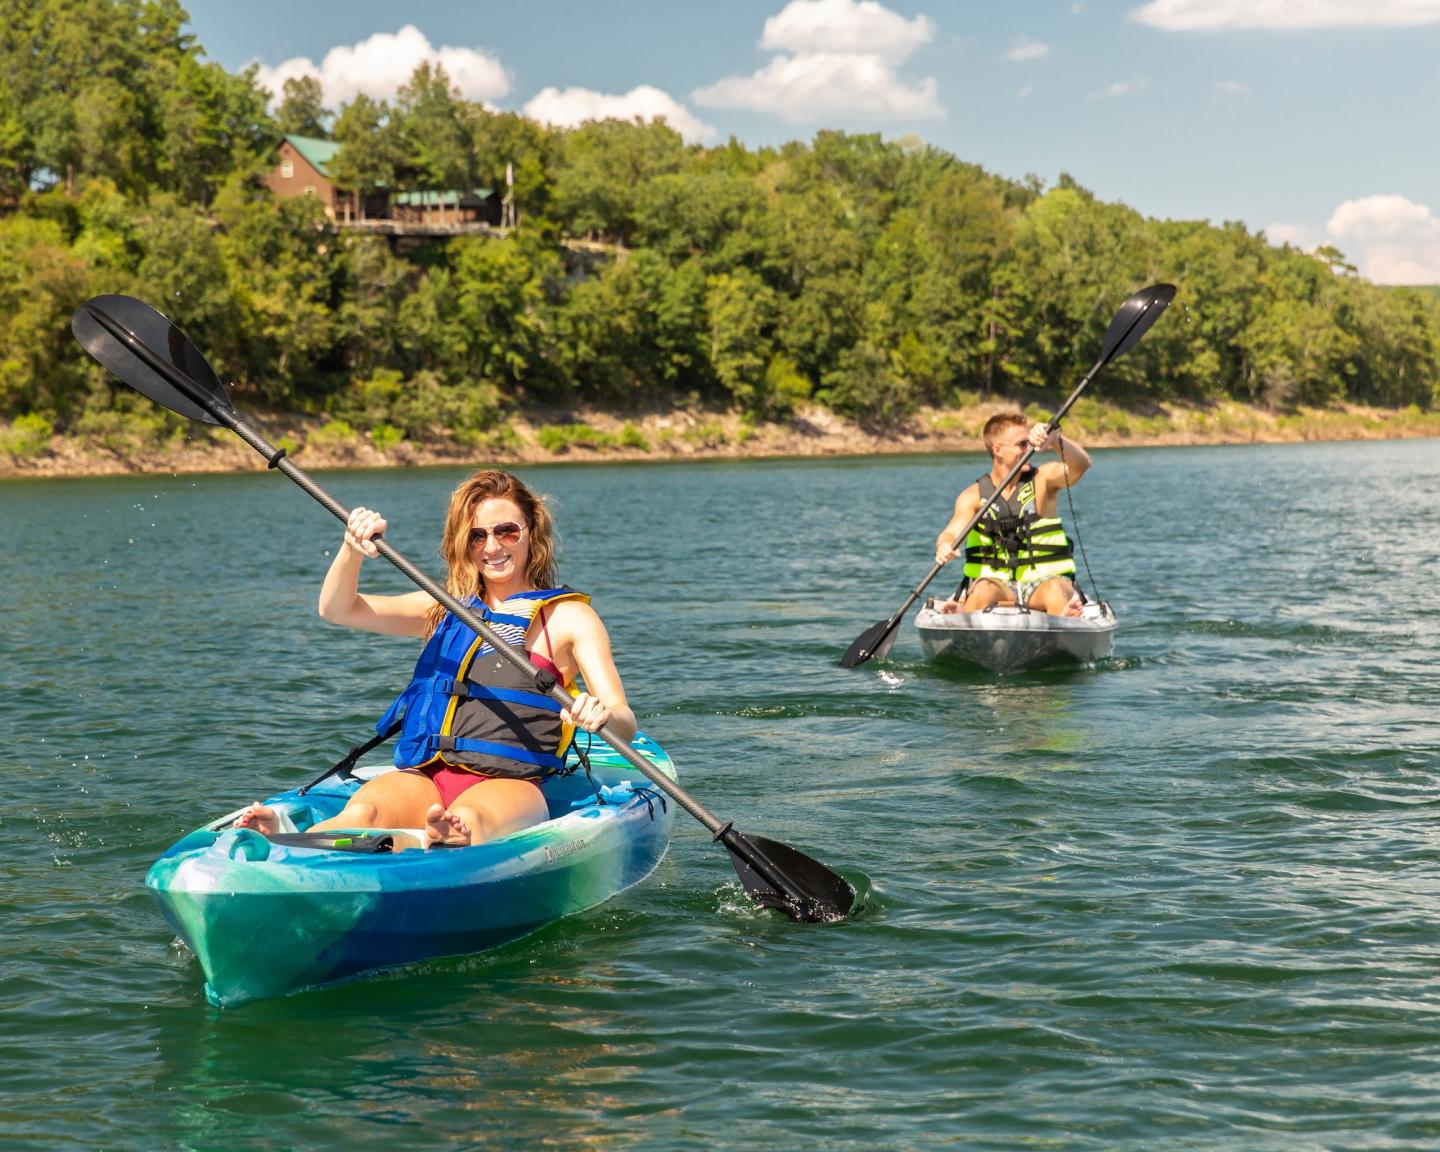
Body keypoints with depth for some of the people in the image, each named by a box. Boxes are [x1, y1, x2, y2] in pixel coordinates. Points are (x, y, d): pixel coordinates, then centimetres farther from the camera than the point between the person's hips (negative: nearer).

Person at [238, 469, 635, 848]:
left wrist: (603, 716, -28)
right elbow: (337, 609, 15)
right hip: (423, 779, 3)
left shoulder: (568, 616, 8)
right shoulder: (445, 607, 22)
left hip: (510, 785, -3)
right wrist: (353, 549, -6)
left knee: (469, 818, -40)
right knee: (363, 811, -31)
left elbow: (626, 727, -3)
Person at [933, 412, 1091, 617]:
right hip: (997, 583, 0)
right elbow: (952, 533, -11)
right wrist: (945, 547, -37)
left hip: (1042, 583, 0)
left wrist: (1055, 441, -38)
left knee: (1057, 592, -34)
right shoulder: (974, 496, 2)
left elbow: (1081, 464, -17)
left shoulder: (1044, 478, 1)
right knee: (983, 591, -34)